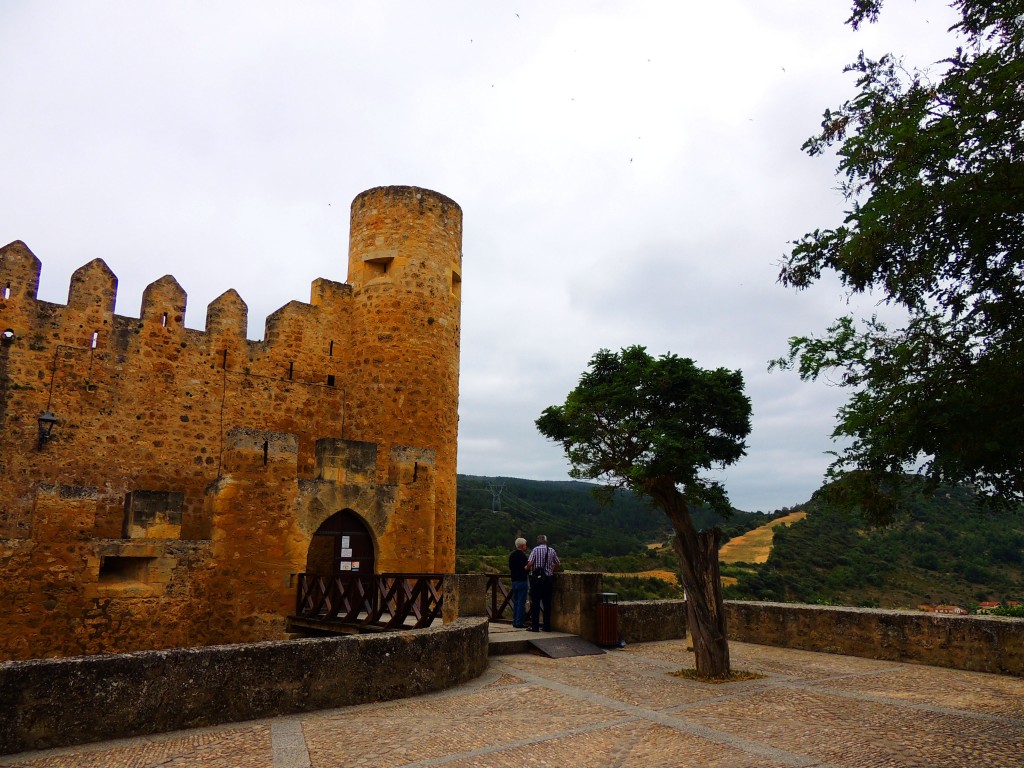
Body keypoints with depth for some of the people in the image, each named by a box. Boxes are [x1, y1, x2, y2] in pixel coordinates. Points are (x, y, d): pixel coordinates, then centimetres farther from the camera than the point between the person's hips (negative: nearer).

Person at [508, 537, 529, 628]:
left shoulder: (511, 555, 12)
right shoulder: (522, 555, -13)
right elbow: (526, 568, -19)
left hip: (514, 581, 8)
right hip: (522, 581, -8)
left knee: (515, 602, 13)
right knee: (521, 603, -4)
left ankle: (515, 621, 15)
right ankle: (519, 622, -4)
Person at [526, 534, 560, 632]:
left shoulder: (536, 549, -6)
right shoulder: (552, 550, 4)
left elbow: (530, 563, -15)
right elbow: (558, 564, 13)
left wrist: (527, 568, 5)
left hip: (536, 578, -3)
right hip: (548, 579, 3)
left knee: (535, 603, 2)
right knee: (547, 603, 10)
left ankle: (535, 626, 2)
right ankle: (547, 626, 12)